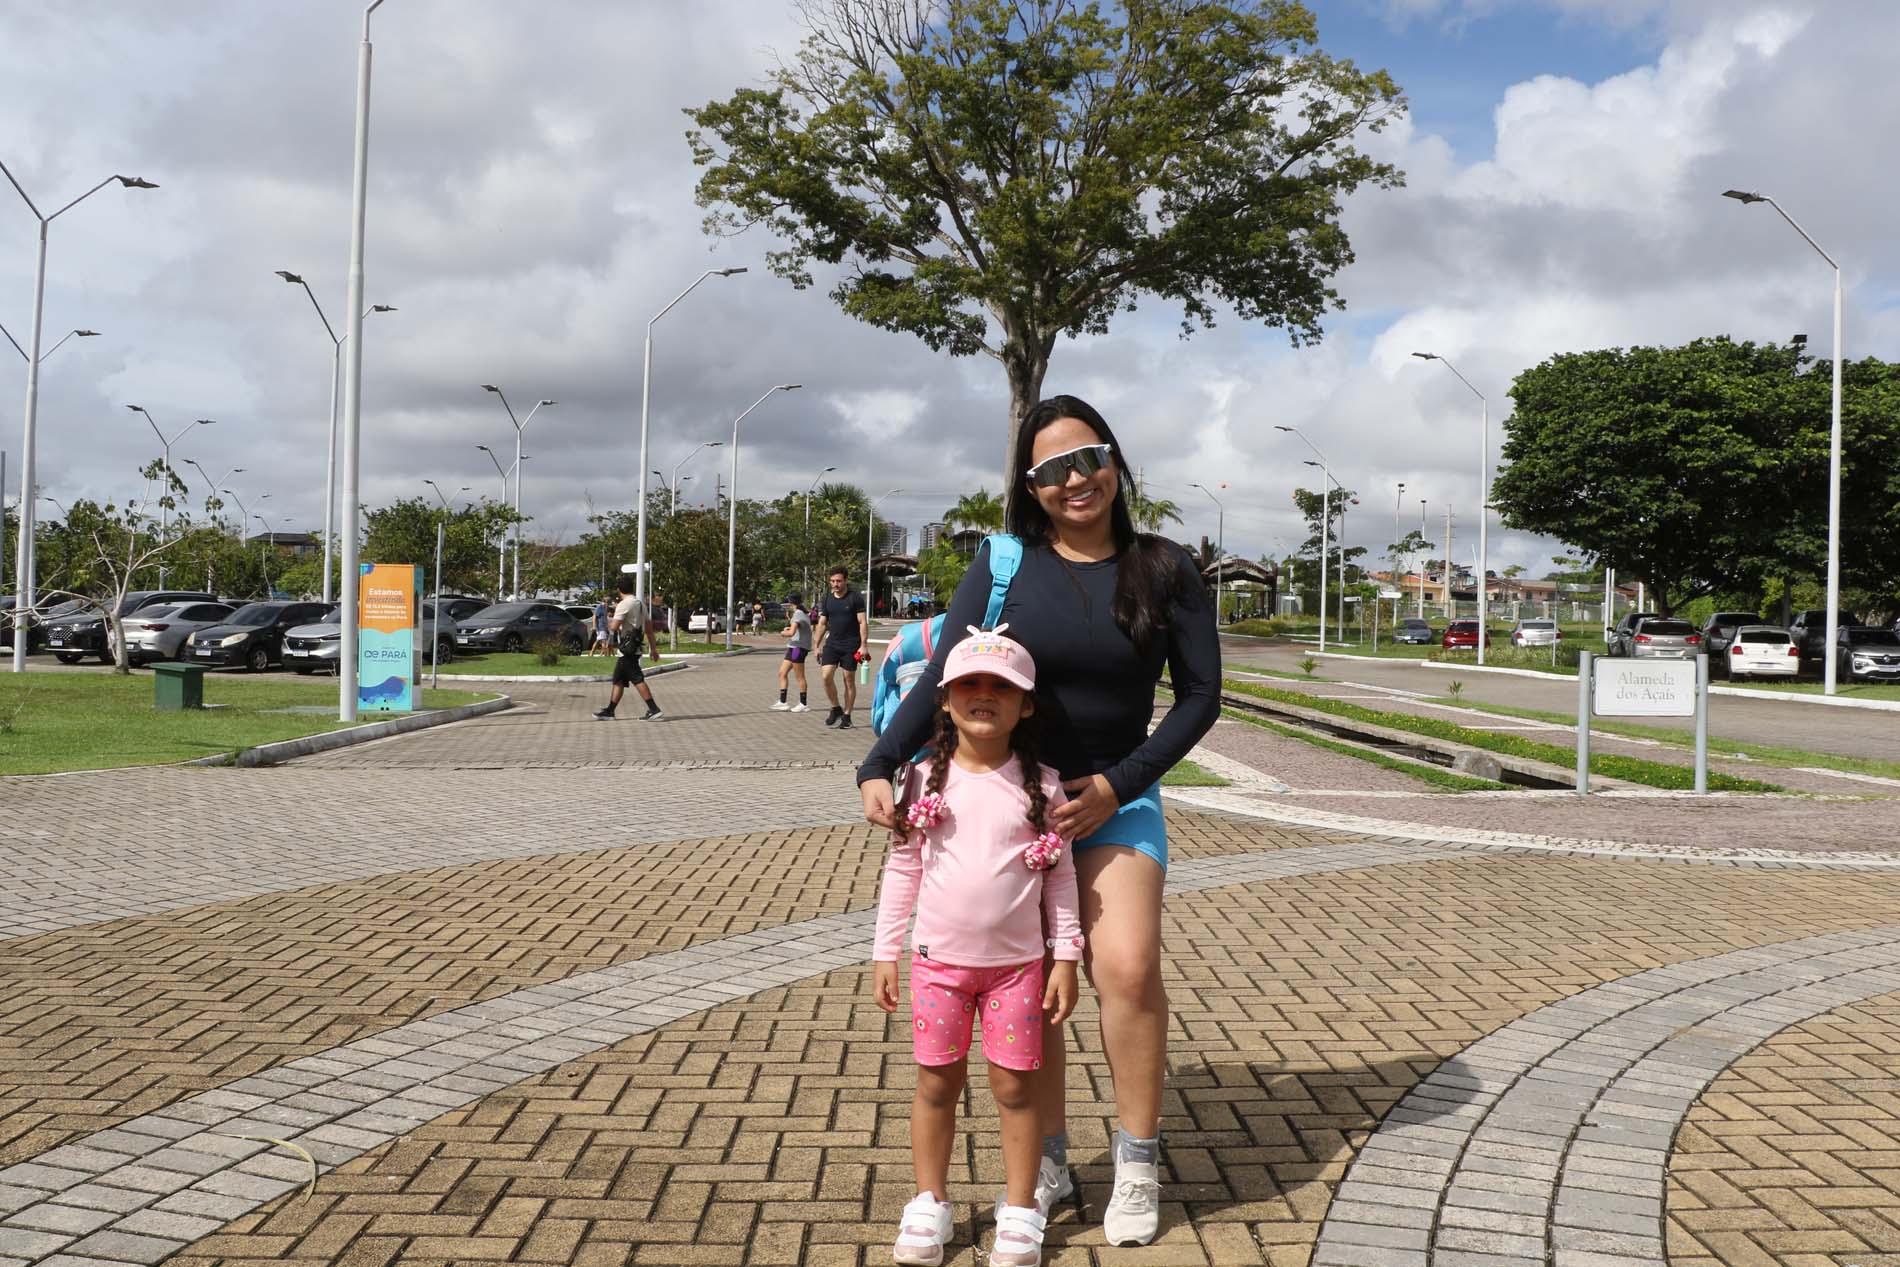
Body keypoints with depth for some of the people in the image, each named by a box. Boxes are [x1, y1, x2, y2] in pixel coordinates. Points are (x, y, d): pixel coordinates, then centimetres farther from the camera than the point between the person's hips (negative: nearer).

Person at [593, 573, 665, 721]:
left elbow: (614, 627, -21)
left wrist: (609, 624, 3)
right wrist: (654, 649, 16)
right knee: (618, 680, 14)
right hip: (634, 648, 9)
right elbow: (649, 629, 15)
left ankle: (654, 710, -15)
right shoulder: (640, 604, 14)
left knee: (637, 679, -11)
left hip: (627, 649, -9)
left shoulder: (624, 605, -13)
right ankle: (609, 711, 19)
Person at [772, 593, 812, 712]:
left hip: (799, 647, -10)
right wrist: (788, 618, 16)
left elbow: (791, 632, -27)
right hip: (794, 647, 10)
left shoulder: (798, 614, -16)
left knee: (799, 677, -2)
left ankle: (803, 704, 6)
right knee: (782, 673, 10)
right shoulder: (804, 613, 15)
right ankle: (782, 703, 11)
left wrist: (782, 633, -7)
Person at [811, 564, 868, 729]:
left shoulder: (855, 598, -5)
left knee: (849, 681, 2)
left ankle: (846, 716, 11)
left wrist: (863, 645, -15)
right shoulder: (827, 599, 9)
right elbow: (822, 624, 14)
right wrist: (817, 646, 10)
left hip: (851, 646, -3)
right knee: (826, 676, -12)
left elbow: (863, 622, -7)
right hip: (832, 644, 4)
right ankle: (836, 708, 7)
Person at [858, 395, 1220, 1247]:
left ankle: (1138, 1160, 2)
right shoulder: (1004, 561, -4)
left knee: (1126, 967, -18)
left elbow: (1200, 695, -2)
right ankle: (1048, 1162, 20)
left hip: (1116, 797, -1)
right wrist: (880, 768, -21)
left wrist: (1117, 785, -12)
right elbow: (942, 676, -7)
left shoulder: (1163, 569, -3)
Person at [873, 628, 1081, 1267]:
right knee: (937, 1083, 9)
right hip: (938, 960, 1)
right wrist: (885, 954, 2)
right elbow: (901, 869, 3)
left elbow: (1060, 876, 1)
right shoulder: (927, 781, -3)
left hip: (1016, 963, 0)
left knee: (1014, 1087, 6)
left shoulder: (1041, 786, -3)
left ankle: (1019, 1213, 21)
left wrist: (1065, 957, -2)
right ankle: (929, 1203, 26)